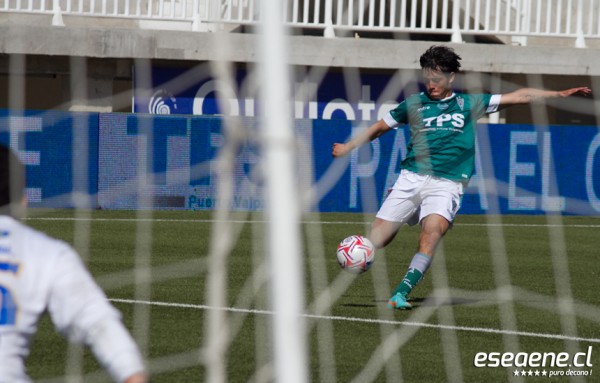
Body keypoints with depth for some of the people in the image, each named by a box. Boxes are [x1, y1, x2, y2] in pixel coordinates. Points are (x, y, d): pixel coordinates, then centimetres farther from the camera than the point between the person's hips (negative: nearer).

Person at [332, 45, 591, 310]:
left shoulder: (468, 104, 11)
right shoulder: (414, 104, 12)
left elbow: (520, 97, 13)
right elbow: (379, 127, 23)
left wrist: (560, 94, 9)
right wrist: (348, 147, 15)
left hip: (446, 185, -1)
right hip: (411, 177, 1)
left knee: (433, 230, -29)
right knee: (376, 240, -6)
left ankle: (401, 294, -32)